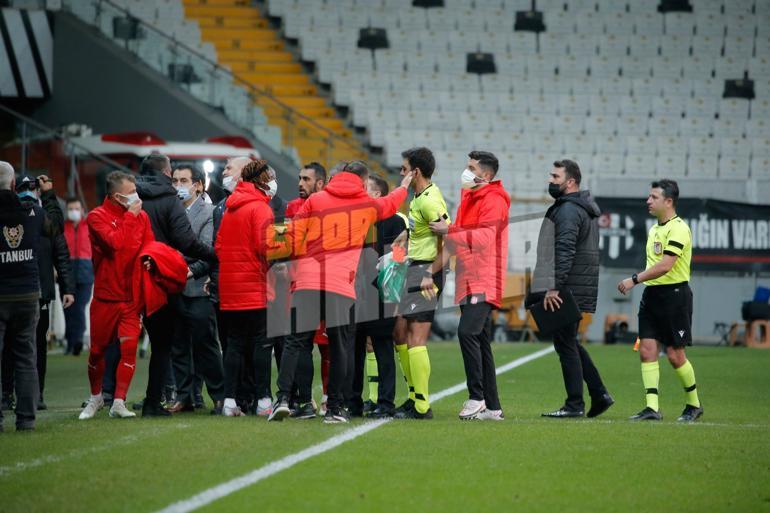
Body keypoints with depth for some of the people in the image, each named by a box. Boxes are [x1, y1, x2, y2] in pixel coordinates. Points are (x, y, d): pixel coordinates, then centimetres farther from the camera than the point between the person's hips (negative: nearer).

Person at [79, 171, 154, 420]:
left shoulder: (141, 216, 6)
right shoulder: (98, 217, -7)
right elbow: (115, 242, -23)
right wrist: (130, 216, -14)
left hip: (132, 296, 2)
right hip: (105, 295, -2)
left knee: (129, 347, -7)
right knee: (97, 350, 7)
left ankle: (118, 403, -2)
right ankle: (96, 397, 27)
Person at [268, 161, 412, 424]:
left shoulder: (314, 200, 11)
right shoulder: (366, 205, 13)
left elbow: (293, 237, 5)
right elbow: (389, 204, 36)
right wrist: (404, 187, 56)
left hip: (307, 283, 1)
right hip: (341, 286, -1)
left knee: (295, 342, 1)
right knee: (340, 347, 6)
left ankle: (283, 398, -12)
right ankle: (335, 407, 5)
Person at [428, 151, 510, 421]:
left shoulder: (493, 200, -8)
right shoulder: (469, 197, 20)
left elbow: (484, 237, -20)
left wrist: (449, 231, -17)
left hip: (483, 282, -10)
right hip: (468, 281, 10)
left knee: (468, 331, -23)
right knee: (480, 342, 9)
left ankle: (477, 396, -18)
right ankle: (492, 407, 12)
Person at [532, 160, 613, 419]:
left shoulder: (568, 210, -14)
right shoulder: (584, 208, 19)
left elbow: (565, 251, -23)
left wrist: (554, 288, -25)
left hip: (568, 289, -10)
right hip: (580, 288, 10)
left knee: (565, 343, -4)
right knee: (569, 342, 16)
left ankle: (574, 404, -1)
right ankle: (599, 394, 15)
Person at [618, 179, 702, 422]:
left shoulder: (678, 228, -14)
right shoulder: (654, 229, 14)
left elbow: (665, 266, -23)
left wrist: (635, 279, -21)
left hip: (674, 294, -8)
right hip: (652, 293, 8)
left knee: (675, 355, -2)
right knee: (647, 350, -3)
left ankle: (693, 404, 16)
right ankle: (652, 407, -4)